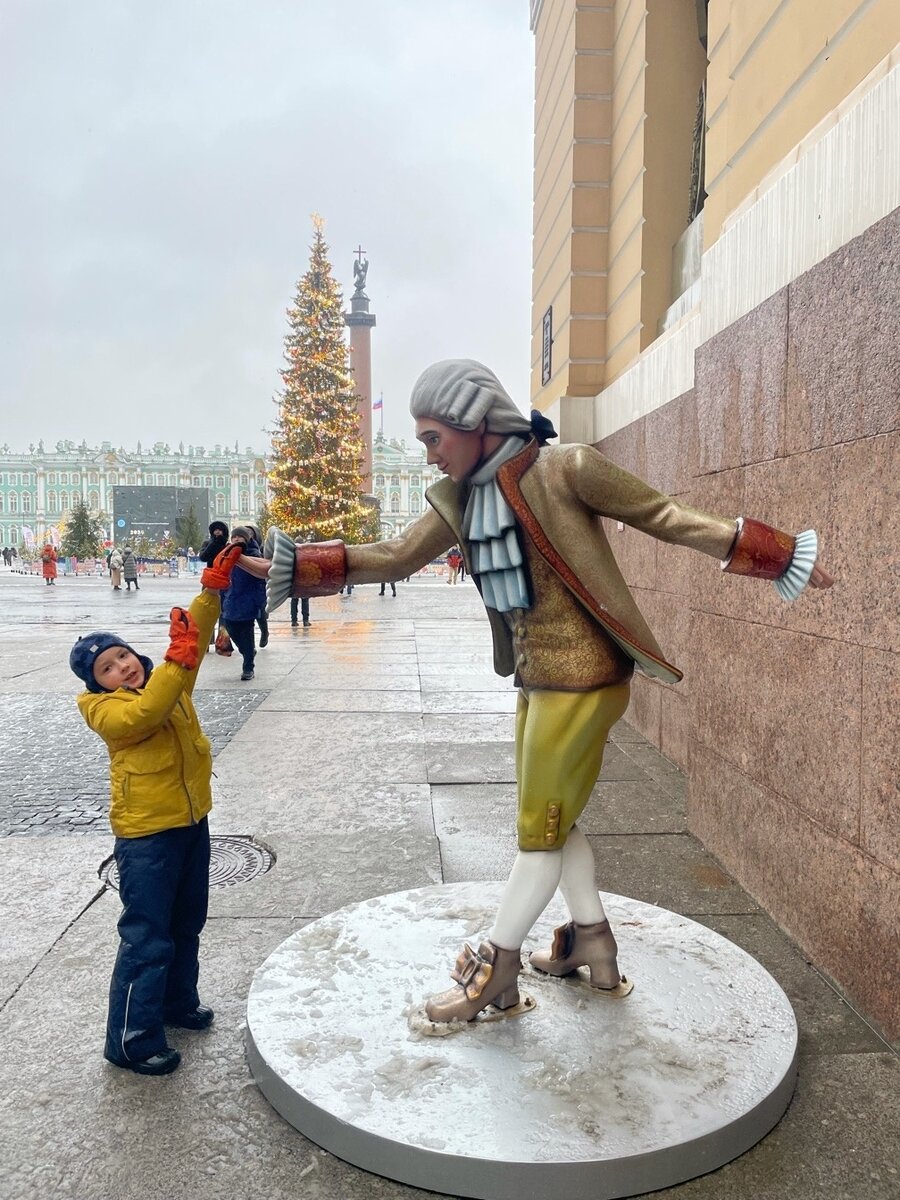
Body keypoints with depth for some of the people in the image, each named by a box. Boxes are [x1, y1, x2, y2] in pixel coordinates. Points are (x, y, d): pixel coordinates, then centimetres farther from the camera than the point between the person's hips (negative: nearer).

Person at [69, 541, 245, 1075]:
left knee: (187, 924, 22)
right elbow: (142, 715, -33)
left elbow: (195, 633, -6)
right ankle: (131, 1039, 14)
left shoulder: (167, 680, 4)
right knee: (147, 937, 0)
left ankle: (179, 1001, 41)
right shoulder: (105, 709, -13)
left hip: (193, 821, 7)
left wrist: (213, 588, -19)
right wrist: (178, 660, -41)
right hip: (146, 834, -7)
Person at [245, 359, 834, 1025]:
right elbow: (394, 557, 6)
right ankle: (593, 941, 37)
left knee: (540, 830, 4)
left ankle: (496, 970, 20)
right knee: (554, 819, 18)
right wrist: (291, 566, -1)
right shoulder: (458, 499, 5)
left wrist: (780, 556, -10)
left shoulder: (565, 470, -16)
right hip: (536, 681, 8)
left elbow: (665, 516, -10)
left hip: (582, 679, -7)